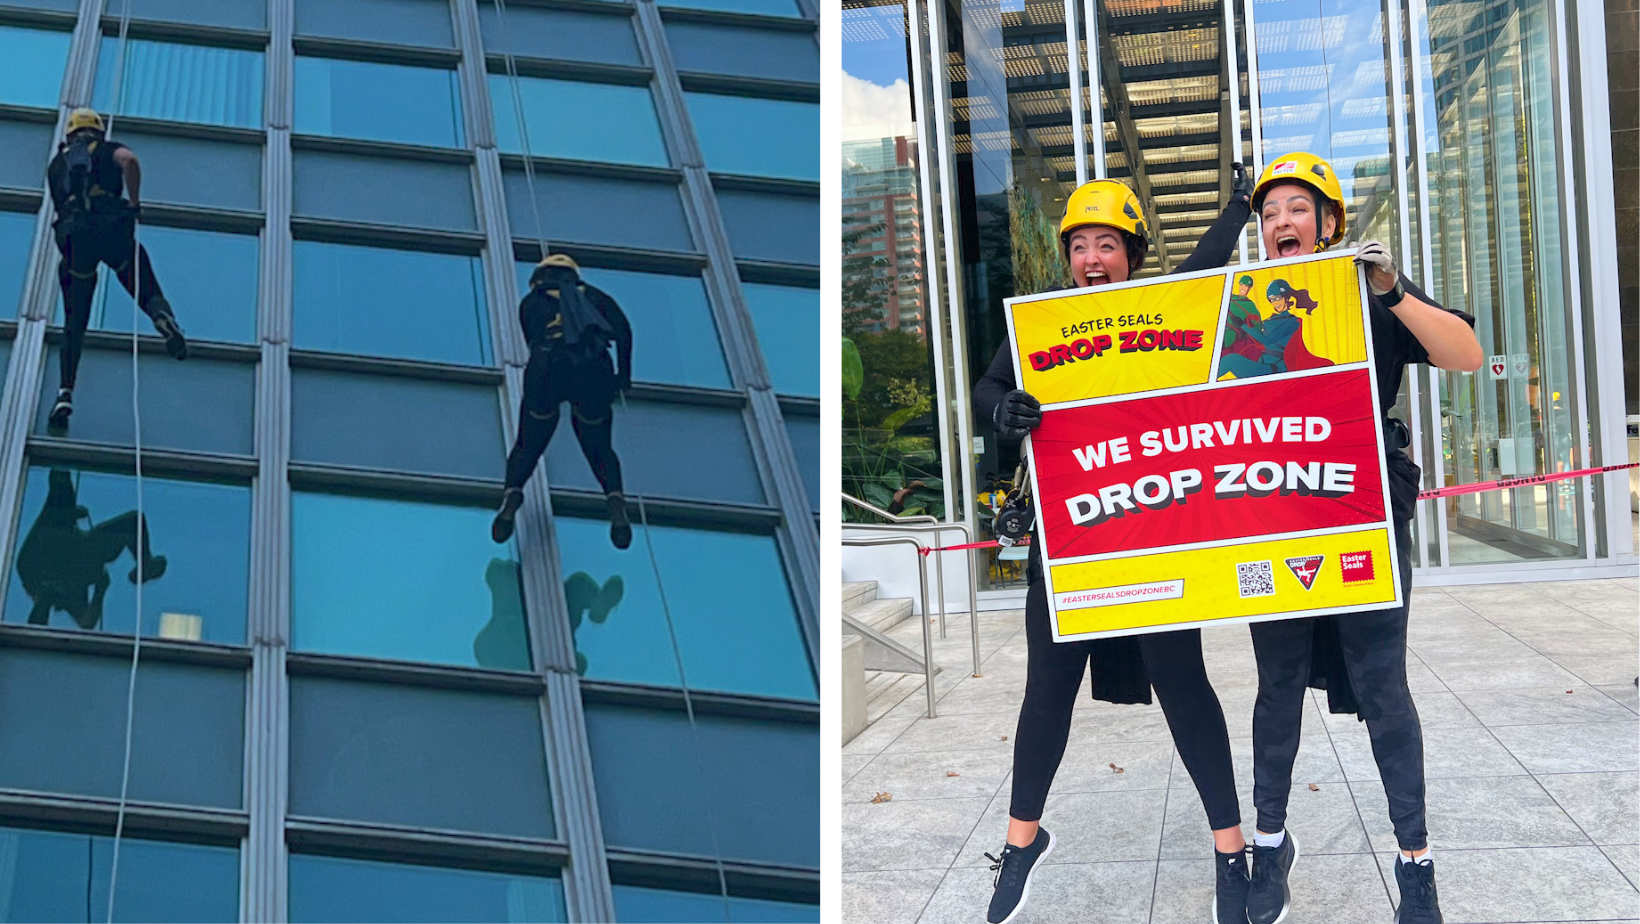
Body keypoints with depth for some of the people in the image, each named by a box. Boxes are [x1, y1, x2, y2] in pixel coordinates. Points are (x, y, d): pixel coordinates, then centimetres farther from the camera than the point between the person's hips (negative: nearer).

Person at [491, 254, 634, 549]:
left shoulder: (530, 302, 29)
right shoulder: (593, 295, 28)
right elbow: (623, 329, 12)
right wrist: (624, 372, 16)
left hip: (548, 368, 0)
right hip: (593, 370, 1)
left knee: (528, 446, 18)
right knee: (600, 449, 19)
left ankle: (512, 494, -8)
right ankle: (615, 498, -8)